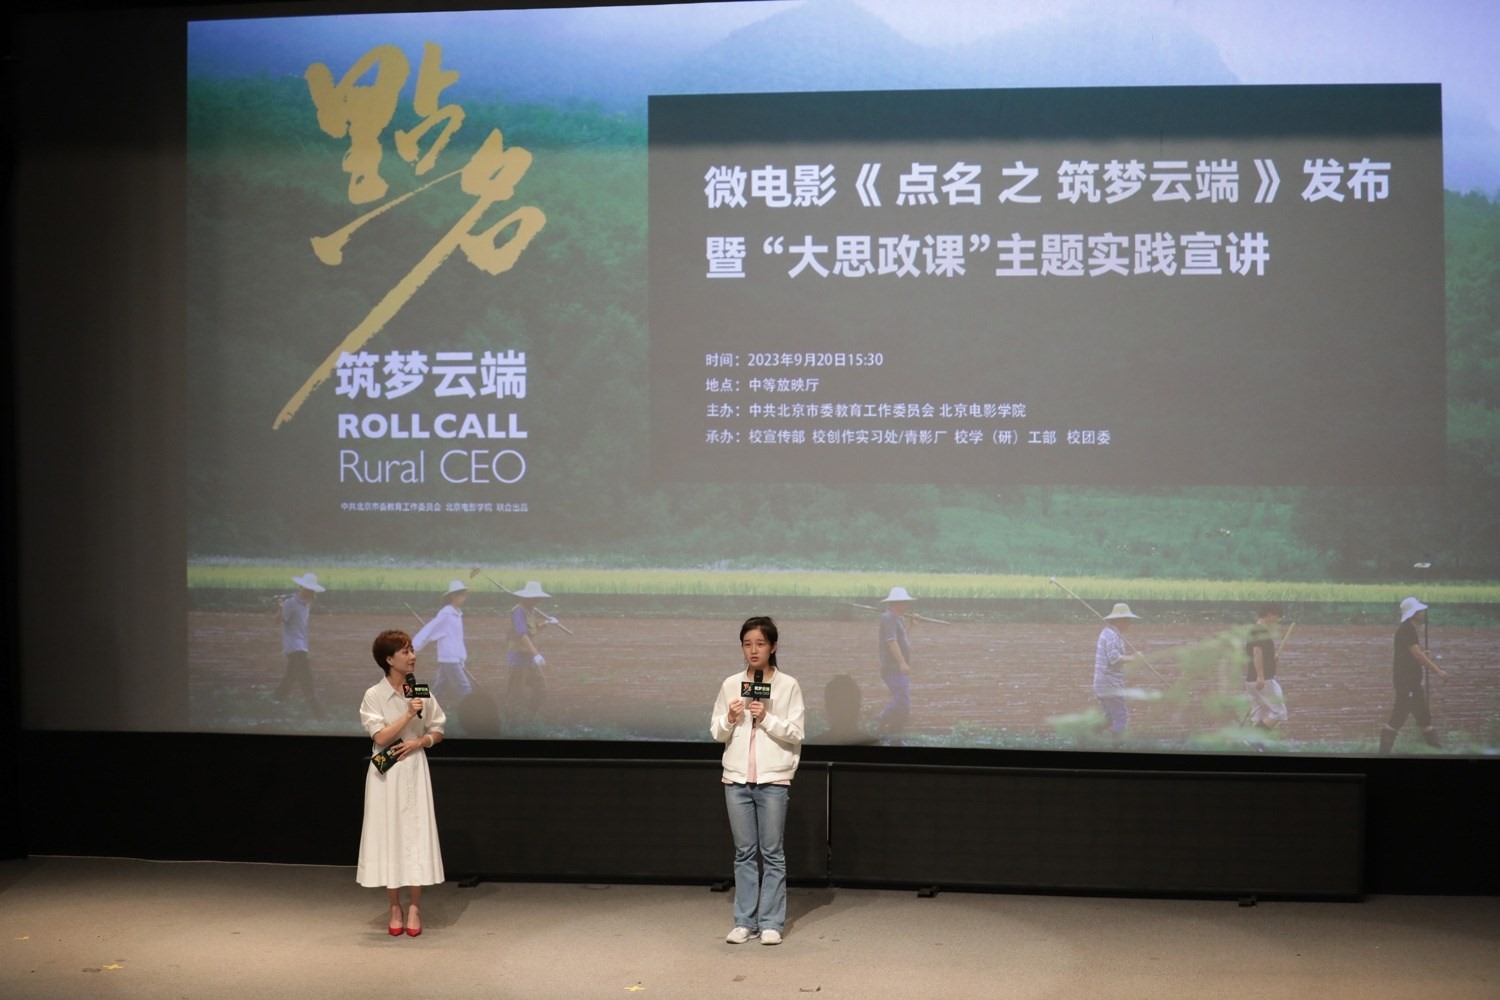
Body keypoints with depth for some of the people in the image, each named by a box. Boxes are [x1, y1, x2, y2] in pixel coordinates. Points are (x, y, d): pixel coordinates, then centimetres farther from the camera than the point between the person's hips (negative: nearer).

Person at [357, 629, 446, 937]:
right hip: (386, 772, -2)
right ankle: (394, 909, 14)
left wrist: (420, 742, -10)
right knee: (388, 836, 2)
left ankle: (414, 908, 8)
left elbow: (437, 731, 9)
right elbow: (380, 737, -14)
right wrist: (409, 715, -22)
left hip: (414, 769, 2)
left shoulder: (421, 692, 2)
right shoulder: (374, 695, -7)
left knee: (416, 835, -1)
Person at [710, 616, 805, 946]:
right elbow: (716, 732, 8)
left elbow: (796, 734, -5)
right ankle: (744, 922, 12)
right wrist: (729, 718, -11)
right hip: (736, 778, 3)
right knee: (744, 853, 8)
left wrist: (767, 718, -17)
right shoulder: (730, 684, 6)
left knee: (773, 853, 2)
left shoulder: (788, 685, -2)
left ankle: (771, 923, 7)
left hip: (773, 778, -3)